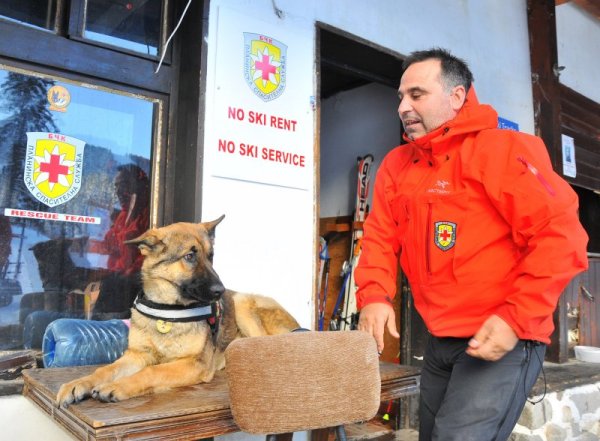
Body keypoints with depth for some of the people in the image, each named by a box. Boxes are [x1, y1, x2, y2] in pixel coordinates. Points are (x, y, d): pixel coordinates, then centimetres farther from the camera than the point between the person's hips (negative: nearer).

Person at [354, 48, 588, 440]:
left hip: (503, 340, -6)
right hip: (439, 342, 7)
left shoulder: (503, 148, -12)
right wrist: (374, 297, -11)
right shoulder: (396, 165, 7)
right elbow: (380, 237, 6)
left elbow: (561, 235, -17)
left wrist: (516, 319, -22)